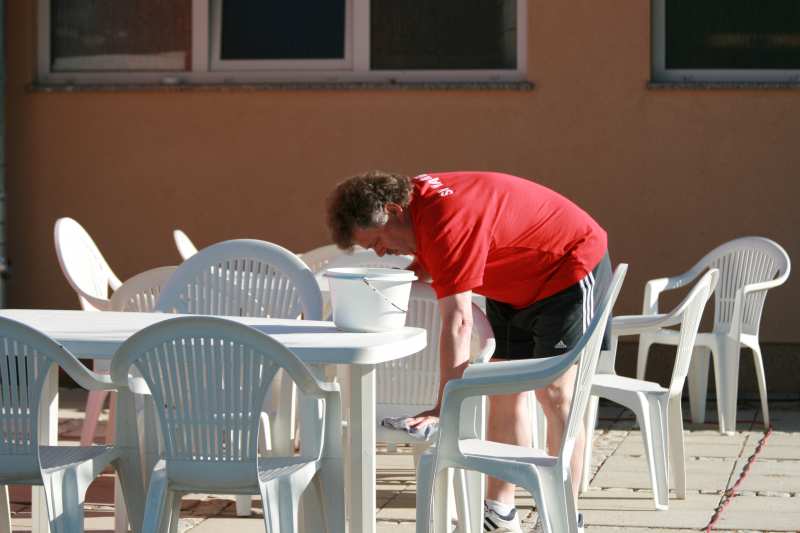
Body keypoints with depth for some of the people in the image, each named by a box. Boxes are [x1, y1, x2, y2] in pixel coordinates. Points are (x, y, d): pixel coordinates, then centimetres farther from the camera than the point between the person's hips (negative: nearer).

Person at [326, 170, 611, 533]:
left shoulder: (446, 223, -35)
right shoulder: (416, 196, -8)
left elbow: (458, 321, -40)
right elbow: (428, 262, 11)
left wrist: (443, 408, -44)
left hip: (572, 262, -10)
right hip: (516, 285, 10)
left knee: (554, 392, -11)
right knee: (504, 391, 6)